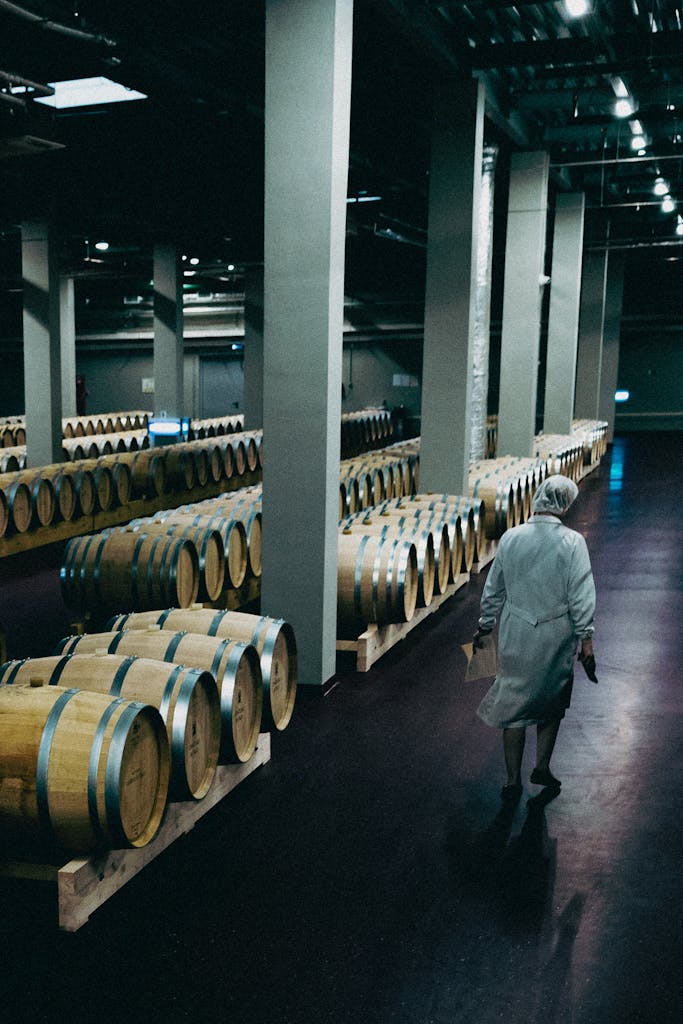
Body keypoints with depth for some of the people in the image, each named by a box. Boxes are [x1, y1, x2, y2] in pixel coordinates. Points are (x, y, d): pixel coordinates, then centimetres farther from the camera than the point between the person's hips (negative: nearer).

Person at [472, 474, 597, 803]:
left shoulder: (510, 538, -2)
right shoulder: (572, 542, -11)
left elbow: (493, 589, 7)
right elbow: (582, 596, -13)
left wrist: (485, 625, 18)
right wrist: (586, 639, -7)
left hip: (515, 637, 2)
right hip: (555, 639, -2)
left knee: (513, 702, 11)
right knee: (551, 701, 20)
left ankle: (513, 782, 17)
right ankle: (542, 767, 24)